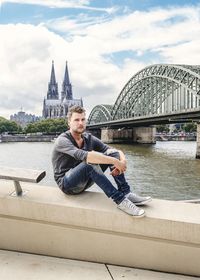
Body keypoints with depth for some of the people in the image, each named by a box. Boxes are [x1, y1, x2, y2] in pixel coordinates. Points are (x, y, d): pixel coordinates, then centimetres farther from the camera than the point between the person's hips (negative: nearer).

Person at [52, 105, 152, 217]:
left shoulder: (89, 138, 2)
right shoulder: (62, 140, -18)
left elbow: (117, 152, -5)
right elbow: (83, 155, -38)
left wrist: (122, 161, -29)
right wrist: (115, 161, -39)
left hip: (84, 181, 6)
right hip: (66, 183, -6)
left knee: (112, 153, -10)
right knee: (90, 162, -36)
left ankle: (126, 193, -19)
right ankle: (120, 200, -33)